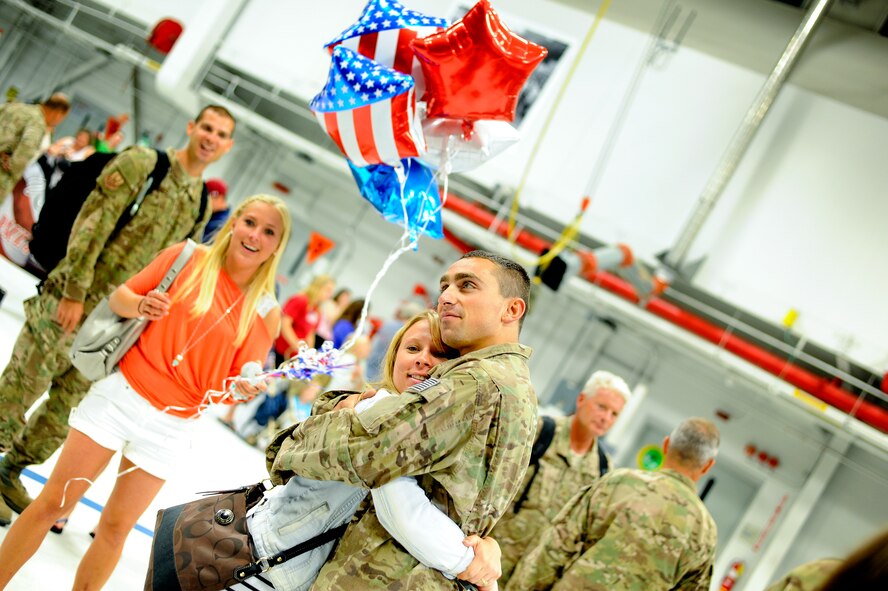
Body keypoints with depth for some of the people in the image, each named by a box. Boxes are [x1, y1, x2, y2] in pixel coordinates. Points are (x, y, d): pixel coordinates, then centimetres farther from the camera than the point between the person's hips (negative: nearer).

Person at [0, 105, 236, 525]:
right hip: (71, 304, -6)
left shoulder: (202, 204, 9)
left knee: (69, 406, 14)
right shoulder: (142, 162, -10)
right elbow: (92, 226, -15)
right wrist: (74, 293, -19)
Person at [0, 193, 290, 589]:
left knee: (116, 527, 9)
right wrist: (139, 305, -17)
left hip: (170, 427, 0)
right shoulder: (187, 257, -3)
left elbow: (228, 387, 3)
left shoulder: (266, 312, -3)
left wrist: (242, 389, -19)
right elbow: (119, 296, 4)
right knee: (53, 502, 4)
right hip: (121, 394, 0)